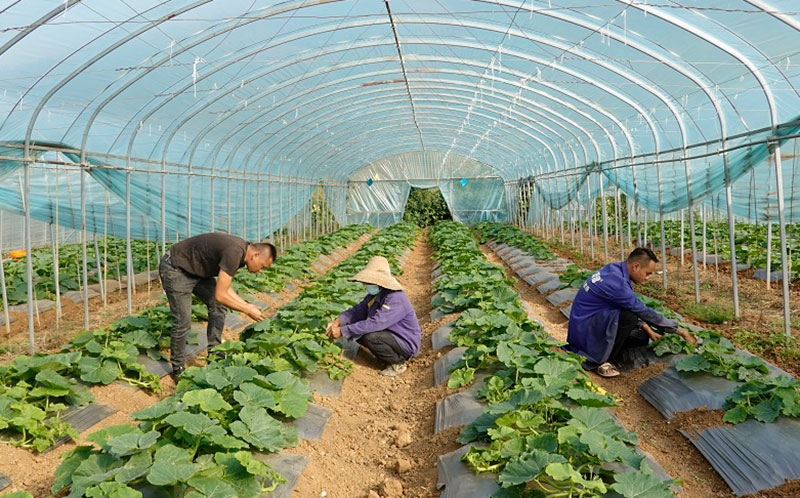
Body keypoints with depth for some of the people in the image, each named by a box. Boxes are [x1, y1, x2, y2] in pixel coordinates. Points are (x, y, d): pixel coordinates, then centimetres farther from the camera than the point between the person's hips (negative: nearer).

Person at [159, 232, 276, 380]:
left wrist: (246, 305, 2)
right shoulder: (234, 252, -32)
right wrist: (247, 311, -18)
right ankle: (178, 369, 11)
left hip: (195, 269, 10)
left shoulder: (241, 248, -2)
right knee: (183, 322, -7)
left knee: (217, 306, 5)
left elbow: (224, 287, 9)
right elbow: (220, 295, -29)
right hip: (175, 269, -9)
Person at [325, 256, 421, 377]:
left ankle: (398, 364, -7)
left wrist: (343, 331, -35)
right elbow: (359, 310, 3)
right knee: (357, 333, -1)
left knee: (370, 338, -29)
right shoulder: (375, 294, 2)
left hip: (407, 344, -9)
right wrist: (338, 321, -16)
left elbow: (375, 323, -37)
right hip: (390, 334, 9)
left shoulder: (395, 299, -30)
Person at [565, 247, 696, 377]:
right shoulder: (616, 281, -27)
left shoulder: (616, 269, 3)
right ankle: (603, 361, -14)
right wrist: (678, 330, -12)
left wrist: (648, 330, 6)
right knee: (628, 317, -30)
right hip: (583, 329, -10)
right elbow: (644, 312, -22)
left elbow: (634, 307, 16)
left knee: (642, 337, 7)